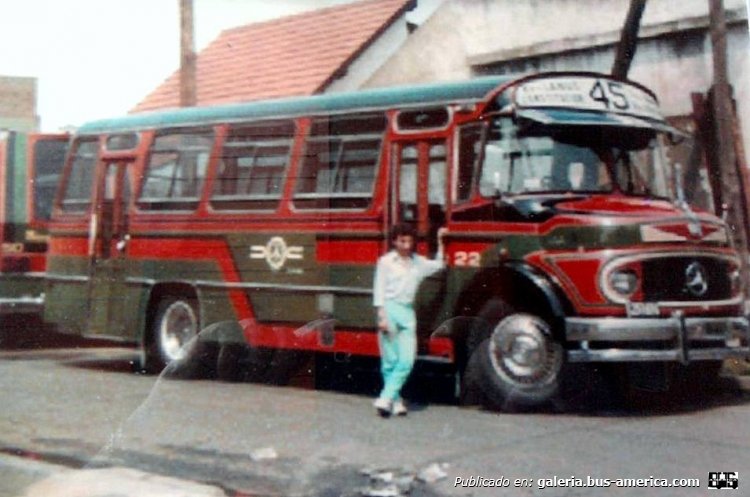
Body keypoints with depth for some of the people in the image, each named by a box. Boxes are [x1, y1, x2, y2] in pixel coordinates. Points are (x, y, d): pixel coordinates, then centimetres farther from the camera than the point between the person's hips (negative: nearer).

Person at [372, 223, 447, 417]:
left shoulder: (418, 262, 14)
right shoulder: (386, 261, 2)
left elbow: (439, 264, 29)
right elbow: (379, 290, -2)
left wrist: (440, 242, 19)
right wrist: (382, 317, -10)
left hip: (407, 313, 4)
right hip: (389, 309, -4)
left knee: (407, 361, -6)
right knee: (391, 361, -2)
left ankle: (385, 399, -3)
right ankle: (395, 401, 6)